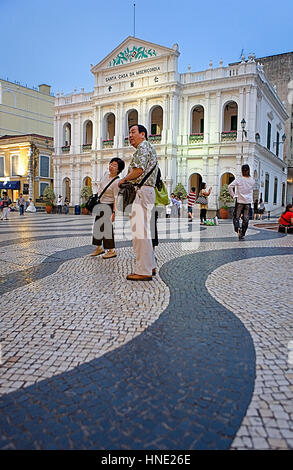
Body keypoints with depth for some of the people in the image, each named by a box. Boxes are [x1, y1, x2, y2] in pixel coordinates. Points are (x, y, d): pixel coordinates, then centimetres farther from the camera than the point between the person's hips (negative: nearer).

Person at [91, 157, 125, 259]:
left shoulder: (116, 182, -23)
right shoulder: (106, 174, 0)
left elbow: (116, 198, -24)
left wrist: (114, 212, -29)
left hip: (108, 205, -8)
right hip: (100, 203, 8)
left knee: (106, 227, -6)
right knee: (98, 226, 14)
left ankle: (111, 250, 3)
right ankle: (99, 247, 26)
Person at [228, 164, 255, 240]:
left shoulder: (238, 179, -10)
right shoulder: (252, 180, -1)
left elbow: (230, 186, -16)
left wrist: (233, 195, -6)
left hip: (239, 201, -2)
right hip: (248, 202, 2)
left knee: (236, 217, 6)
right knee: (246, 218, 8)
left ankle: (237, 228, -21)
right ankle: (242, 234, 10)